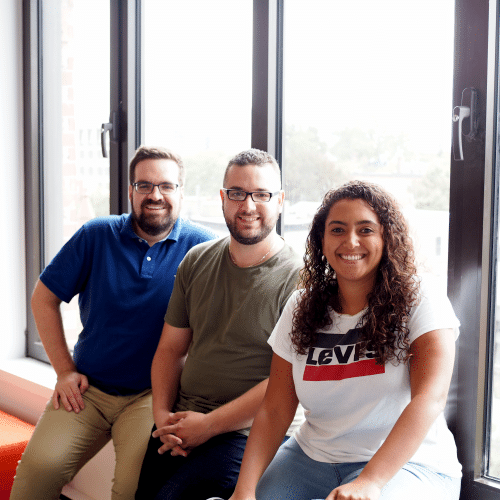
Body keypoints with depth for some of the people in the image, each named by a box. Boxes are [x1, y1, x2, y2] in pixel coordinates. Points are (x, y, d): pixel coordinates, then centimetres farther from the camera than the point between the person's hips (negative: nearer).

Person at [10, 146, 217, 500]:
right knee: (39, 467, -16)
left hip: (153, 394, -2)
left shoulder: (201, 247, -5)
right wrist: (64, 370, 2)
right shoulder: (97, 236, 2)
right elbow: (44, 298, 9)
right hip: (86, 388, 2)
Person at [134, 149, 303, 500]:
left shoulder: (297, 280, -10)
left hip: (246, 434, -5)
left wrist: (209, 425, -13)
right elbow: (171, 348, 12)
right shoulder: (197, 261, 9)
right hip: (179, 421, 5)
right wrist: (163, 415, -3)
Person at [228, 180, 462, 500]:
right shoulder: (302, 307, 4)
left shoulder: (420, 301, -8)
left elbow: (430, 399, -20)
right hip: (313, 458, 4)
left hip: (406, 463, -3)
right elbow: (275, 411, 1)